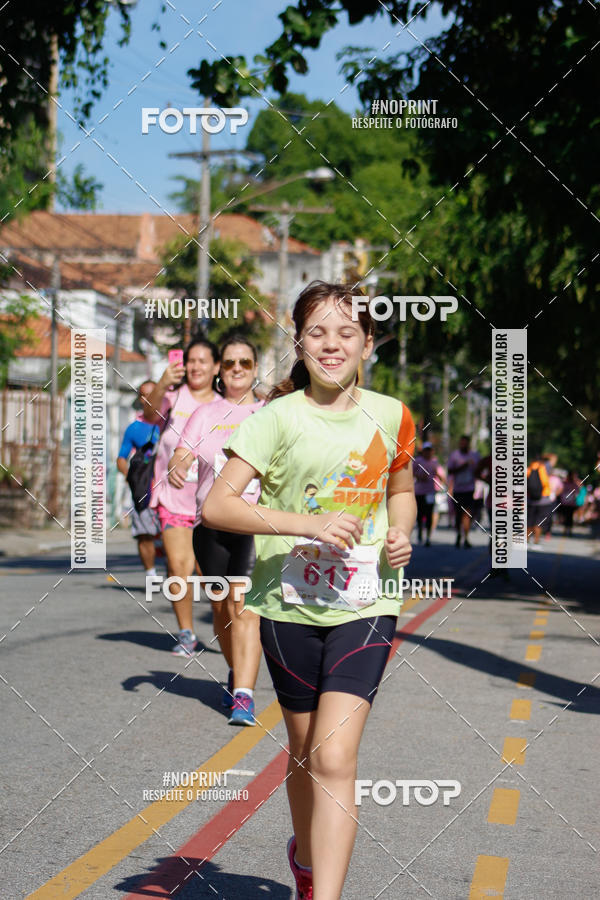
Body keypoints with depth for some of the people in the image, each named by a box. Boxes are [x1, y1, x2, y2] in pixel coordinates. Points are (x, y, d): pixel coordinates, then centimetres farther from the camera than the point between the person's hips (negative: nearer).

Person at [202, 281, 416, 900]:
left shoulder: (389, 416, 3)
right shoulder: (279, 418, -7)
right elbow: (216, 506, -14)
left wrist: (400, 535, 0)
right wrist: (308, 523, -23)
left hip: (365, 603, 0)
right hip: (291, 601, 0)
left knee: (334, 759, -13)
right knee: (305, 751, 16)